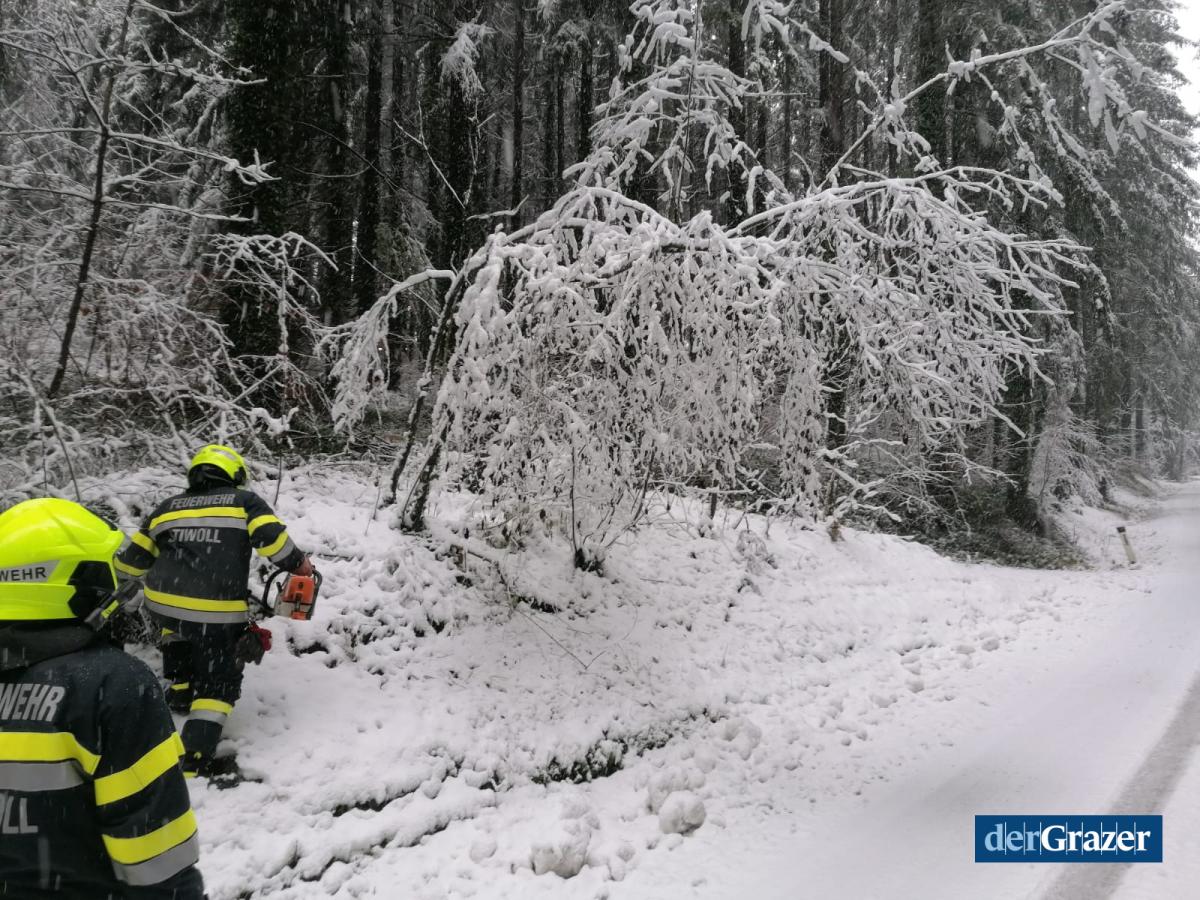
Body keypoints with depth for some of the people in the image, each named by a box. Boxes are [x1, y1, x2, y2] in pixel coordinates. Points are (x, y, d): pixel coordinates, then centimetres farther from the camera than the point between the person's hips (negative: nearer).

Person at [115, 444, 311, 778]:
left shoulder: (167, 507, 16)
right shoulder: (245, 501, 7)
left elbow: (133, 561, 21)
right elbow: (273, 540, -8)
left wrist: (116, 570, 43)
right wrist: (301, 566, 9)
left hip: (161, 604, 4)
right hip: (217, 615, -4)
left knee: (178, 626, 39)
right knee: (218, 683, 7)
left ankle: (180, 690, 38)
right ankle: (195, 758, -4)